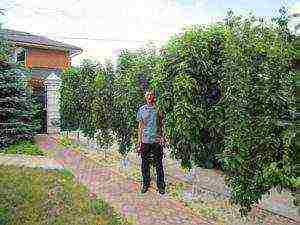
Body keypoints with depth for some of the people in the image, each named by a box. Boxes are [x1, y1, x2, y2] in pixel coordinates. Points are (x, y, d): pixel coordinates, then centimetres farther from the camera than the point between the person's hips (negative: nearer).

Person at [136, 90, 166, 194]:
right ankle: (145, 184, 27)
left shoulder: (158, 109, 1)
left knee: (158, 164, 5)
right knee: (145, 165, 10)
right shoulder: (141, 109, 5)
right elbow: (140, 126, 9)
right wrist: (139, 142, 6)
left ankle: (160, 185, 20)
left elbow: (161, 125, 7)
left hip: (157, 140, -1)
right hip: (145, 141, 2)